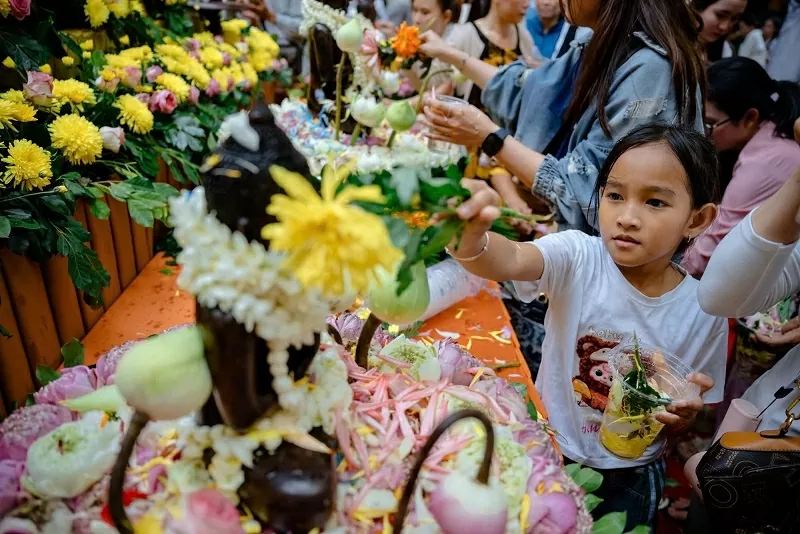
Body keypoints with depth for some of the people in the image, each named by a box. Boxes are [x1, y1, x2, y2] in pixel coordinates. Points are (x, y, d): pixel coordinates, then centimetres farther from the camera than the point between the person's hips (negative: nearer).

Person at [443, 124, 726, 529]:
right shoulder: (578, 259, -18)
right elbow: (509, 262, -41)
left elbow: (687, 417, 2)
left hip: (628, 476, 1)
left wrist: (684, 413, -20)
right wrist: (468, 238, -61)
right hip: (547, 449, -1)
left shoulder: (704, 312, -12)